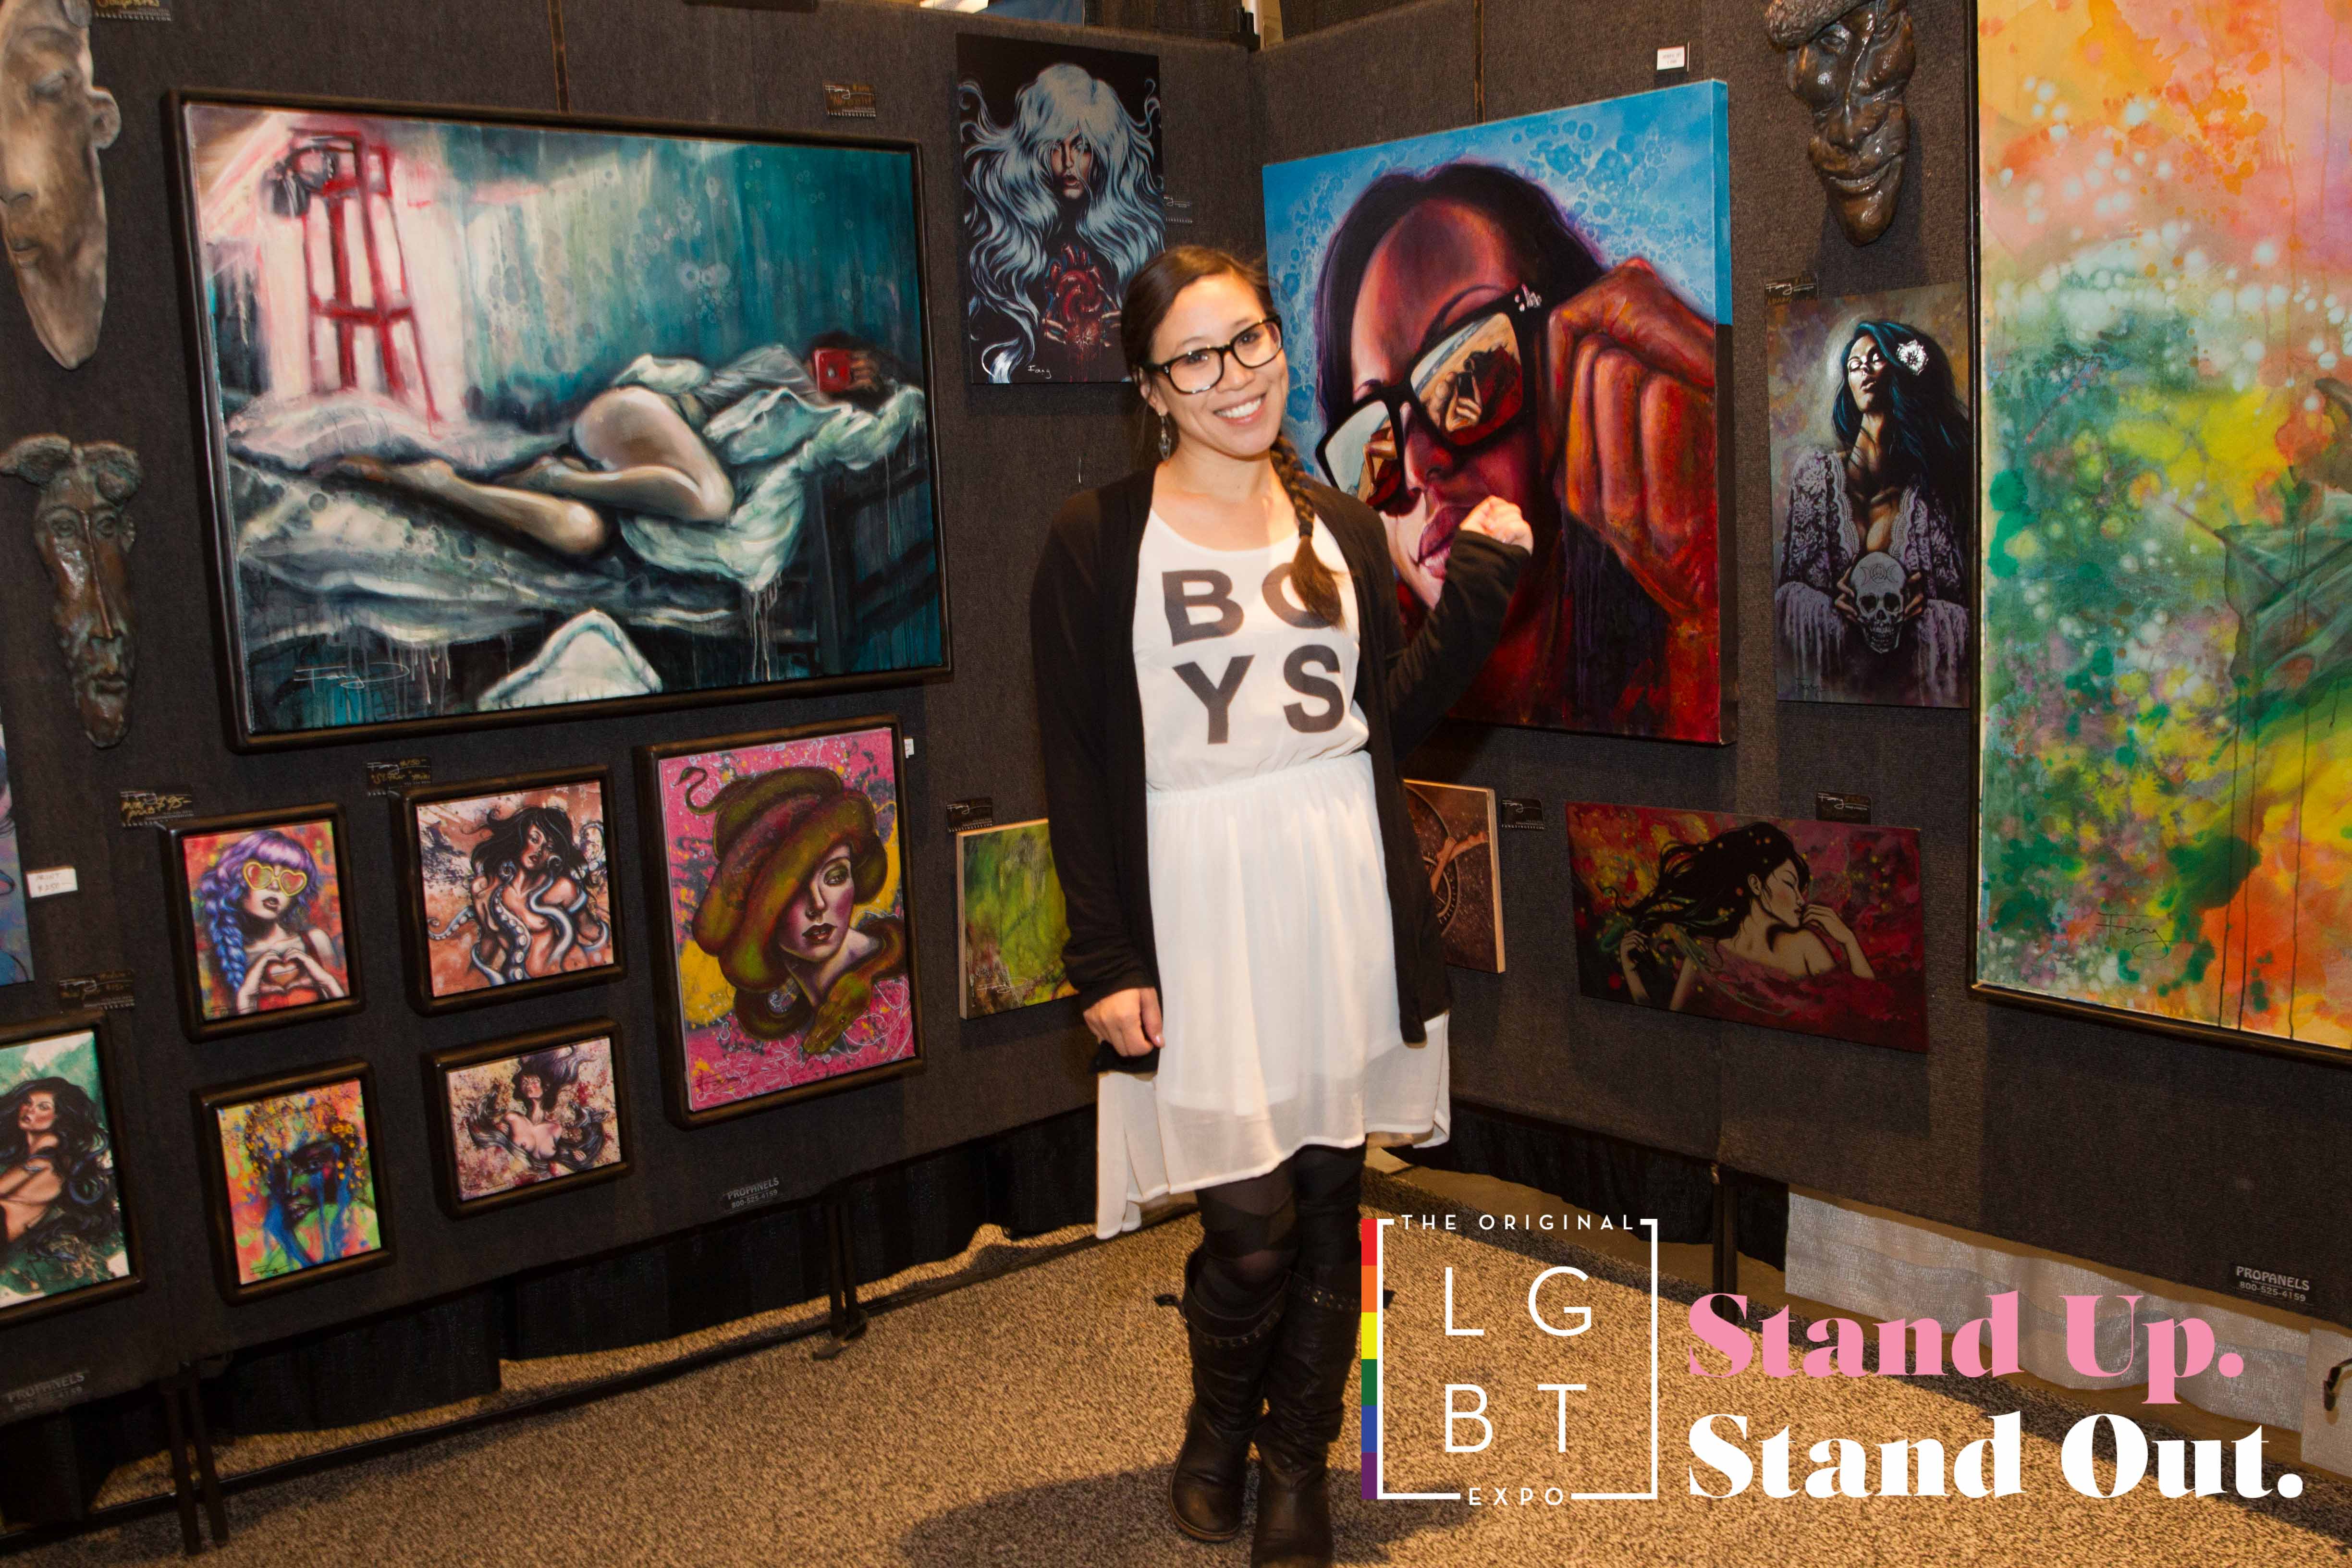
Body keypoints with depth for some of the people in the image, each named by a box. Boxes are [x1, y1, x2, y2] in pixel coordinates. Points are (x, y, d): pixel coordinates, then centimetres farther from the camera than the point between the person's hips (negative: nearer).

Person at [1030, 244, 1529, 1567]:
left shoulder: (1344, 528, 11)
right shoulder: (1099, 541, -2)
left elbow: (1393, 718, 11)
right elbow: (1078, 768, -3)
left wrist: (1482, 585, 2)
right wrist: (1105, 960, -8)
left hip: (1347, 901, 4)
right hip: (1199, 915, -4)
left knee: (1331, 1201, 10)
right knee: (1251, 1224, -4)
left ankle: (1299, 1462, 31)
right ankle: (1219, 1428, 29)